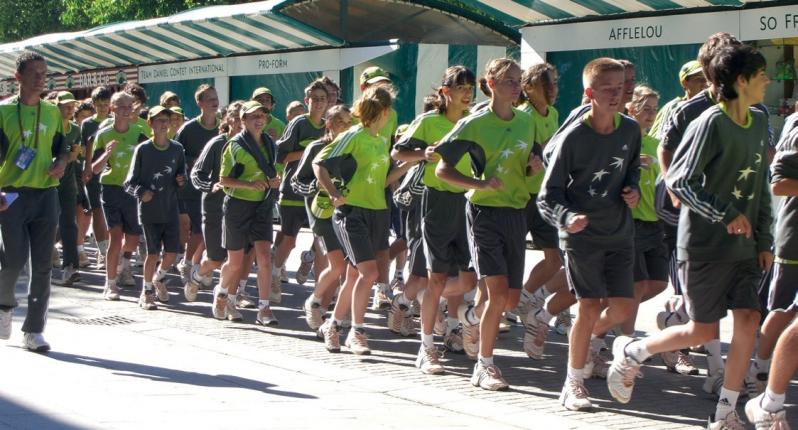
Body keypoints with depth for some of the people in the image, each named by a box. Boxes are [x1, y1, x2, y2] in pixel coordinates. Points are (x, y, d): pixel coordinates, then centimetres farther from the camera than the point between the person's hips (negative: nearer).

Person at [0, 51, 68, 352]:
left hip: (46, 194, 4)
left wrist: (61, 164, -2)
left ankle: (34, 330, 8)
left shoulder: (53, 112, 11)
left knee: (42, 265, 1)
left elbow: (62, 147, 21)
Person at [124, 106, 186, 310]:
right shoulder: (143, 150, -3)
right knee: (153, 252, -4)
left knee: (172, 251, 2)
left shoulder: (177, 149, 7)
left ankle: (159, 278, 32)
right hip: (149, 210, -3)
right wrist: (141, 192, -21)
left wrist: (181, 180, -5)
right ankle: (147, 292, 14)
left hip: (171, 209, 3)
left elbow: (182, 175, 17)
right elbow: (130, 182, -3)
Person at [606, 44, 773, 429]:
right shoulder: (711, 123, -16)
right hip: (705, 243, -7)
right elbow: (678, 181, -17)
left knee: (748, 319, -4)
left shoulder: (758, 122, 8)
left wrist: (764, 240, 12)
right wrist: (725, 215, -22)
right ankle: (631, 351, 22)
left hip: (743, 244, 7)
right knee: (704, 330, -1)